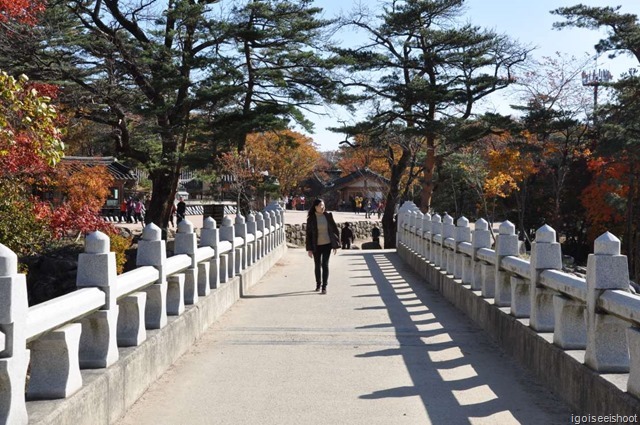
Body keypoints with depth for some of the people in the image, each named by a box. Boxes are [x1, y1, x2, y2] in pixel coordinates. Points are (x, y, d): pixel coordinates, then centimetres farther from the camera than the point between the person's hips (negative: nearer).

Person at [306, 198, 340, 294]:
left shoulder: (328, 216, -2)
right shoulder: (311, 218, -5)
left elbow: (334, 229, 3)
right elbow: (308, 234, -3)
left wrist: (335, 245, 1)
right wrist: (309, 249, -4)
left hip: (327, 244, 0)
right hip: (316, 246, 0)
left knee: (325, 265, -4)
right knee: (318, 265, 11)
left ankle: (324, 286, 0)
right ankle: (318, 284, 30)